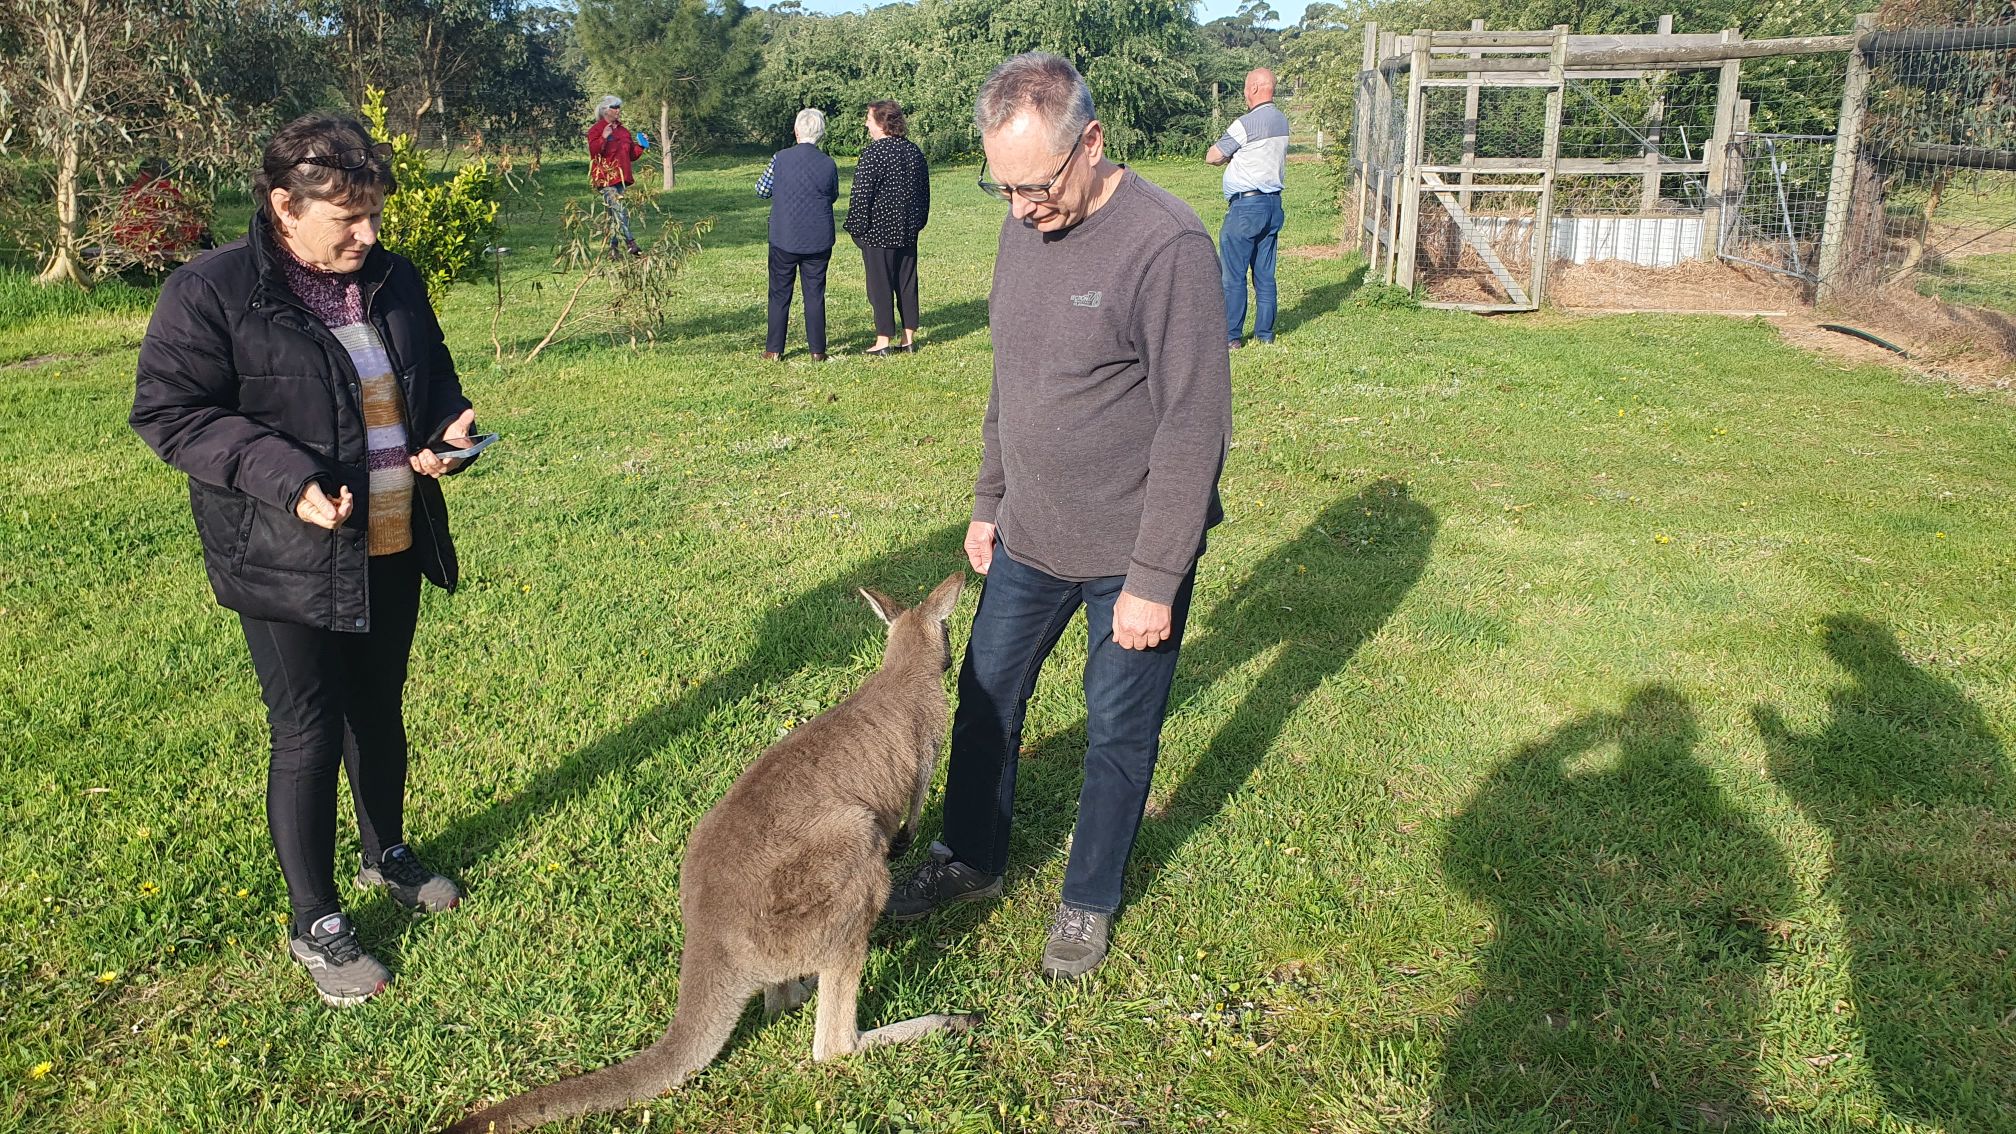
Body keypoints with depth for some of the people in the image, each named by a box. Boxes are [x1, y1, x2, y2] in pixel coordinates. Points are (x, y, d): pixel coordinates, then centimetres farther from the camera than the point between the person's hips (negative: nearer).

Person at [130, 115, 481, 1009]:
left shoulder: (393, 281, 5)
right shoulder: (210, 292, -14)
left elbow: (433, 375, 18)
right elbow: (167, 411, -14)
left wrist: (447, 430, -5)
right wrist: (285, 479, -26)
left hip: (392, 550, 6)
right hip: (289, 564, -6)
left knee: (379, 710, 22)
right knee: (309, 736, 2)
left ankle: (386, 855, 44)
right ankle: (315, 925, 19)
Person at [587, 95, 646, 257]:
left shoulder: (624, 130, 19)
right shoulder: (596, 129, -2)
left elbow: (631, 155, 23)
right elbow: (593, 151, -16)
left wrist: (640, 146, 6)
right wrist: (603, 138, -30)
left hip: (621, 177, 7)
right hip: (606, 178, -7)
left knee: (614, 213, 7)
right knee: (620, 212, -17)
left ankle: (613, 247, 10)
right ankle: (630, 244, -24)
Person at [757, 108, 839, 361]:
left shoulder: (781, 159, -9)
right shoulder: (829, 164, -5)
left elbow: (761, 190, 2)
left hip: (784, 240, -1)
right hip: (818, 242, 1)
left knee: (779, 294, 8)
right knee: (815, 294, 8)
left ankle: (774, 350, 11)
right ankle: (817, 350, 10)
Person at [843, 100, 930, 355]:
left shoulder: (873, 153, -15)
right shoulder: (914, 151, 7)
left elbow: (861, 195, -16)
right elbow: (925, 191, 15)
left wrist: (856, 228, -7)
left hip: (878, 231, -7)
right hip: (908, 230, 7)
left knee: (880, 285, 0)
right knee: (907, 282, 12)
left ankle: (883, 341, 3)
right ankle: (909, 337, 16)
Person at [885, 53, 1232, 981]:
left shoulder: (1165, 246, -22)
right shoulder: (1024, 227, 1)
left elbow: (1195, 427, -21)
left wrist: (1155, 580, -19)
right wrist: (989, 502, 16)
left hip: (1131, 554, -6)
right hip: (1028, 539, 7)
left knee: (1119, 733, 10)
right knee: (986, 697, 17)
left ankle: (1089, 902, 32)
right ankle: (971, 859, 40)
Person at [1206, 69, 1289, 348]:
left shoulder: (1246, 123, -15)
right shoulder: (1282, 121, 10)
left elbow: (1212, 156, -10)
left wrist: (1230, 156, 12)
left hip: (1246, 205, -8)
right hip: (1273, 203, 8)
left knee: (1233, 275, -1)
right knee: (1265, 274, 11)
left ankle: (1231, 336, 1)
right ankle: (1265, 333, 15)